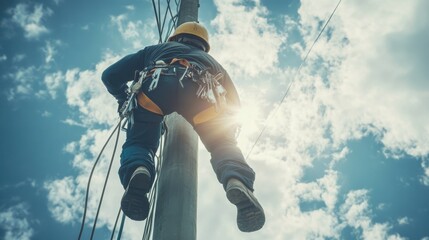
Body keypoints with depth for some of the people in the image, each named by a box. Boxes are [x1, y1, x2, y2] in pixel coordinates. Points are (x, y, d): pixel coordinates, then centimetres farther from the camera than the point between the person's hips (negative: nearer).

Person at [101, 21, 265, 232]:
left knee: (138, 143, 10)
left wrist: (125, 99, 53)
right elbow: (234, 103, 38)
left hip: (156, 82, 0)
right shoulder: (211, 62, 45)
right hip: (200, 86, 1)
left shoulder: (156, 50, 43)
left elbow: (110, 75, 37)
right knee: (224, 146, 7)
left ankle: (137, 173, -26)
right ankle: (238, 182, -26)